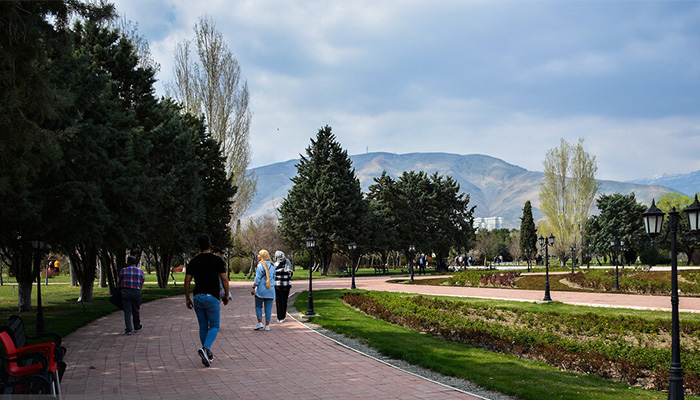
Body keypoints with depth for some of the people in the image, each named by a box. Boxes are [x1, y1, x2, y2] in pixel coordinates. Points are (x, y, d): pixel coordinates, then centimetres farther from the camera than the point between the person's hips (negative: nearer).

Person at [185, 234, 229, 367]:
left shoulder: (193, 262, 3)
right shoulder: (217, 260, -7)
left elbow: (187, 281, 2)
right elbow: (224, 279, -8)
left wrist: (187, 298, 11)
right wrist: (226, 296, 4)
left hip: (198, 297, 4)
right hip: (212, 297, -3)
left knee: (203, 328, 12)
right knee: (214, 327, 4)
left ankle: (208, 355, 16)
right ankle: (205, 349, -20)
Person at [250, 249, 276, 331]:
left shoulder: (260, 265, -9)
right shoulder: (272, 265, 11)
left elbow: (257, 278, -13)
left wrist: (253, 288, -11)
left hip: (261, 289, -5)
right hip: (270, 290, 5)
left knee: (258, 306, 8)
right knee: (268, 308, 6)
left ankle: (260, 323, 0)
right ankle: (267, 325, 6)